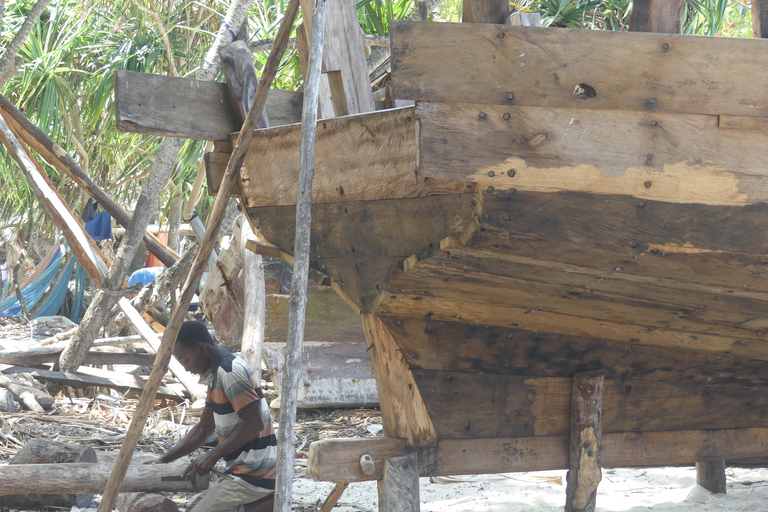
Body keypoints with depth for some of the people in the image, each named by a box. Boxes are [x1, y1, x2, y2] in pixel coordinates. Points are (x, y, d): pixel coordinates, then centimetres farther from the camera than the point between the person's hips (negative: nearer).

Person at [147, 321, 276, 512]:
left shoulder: (230, 372, -17)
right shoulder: (216, 375, 15)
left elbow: (254, 423, -23)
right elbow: (203, 429, 21)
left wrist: (213, 455, -20)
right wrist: (164, 460, 15)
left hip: (254, 473, -10)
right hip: (242, 471, 10)